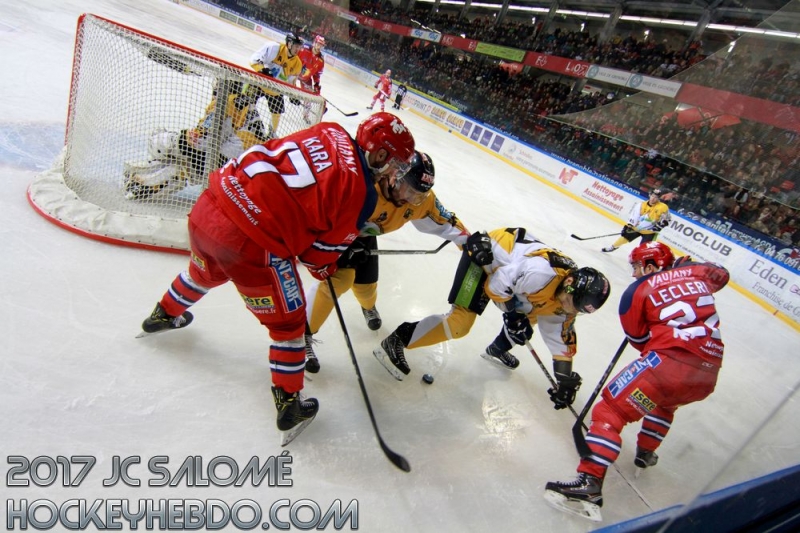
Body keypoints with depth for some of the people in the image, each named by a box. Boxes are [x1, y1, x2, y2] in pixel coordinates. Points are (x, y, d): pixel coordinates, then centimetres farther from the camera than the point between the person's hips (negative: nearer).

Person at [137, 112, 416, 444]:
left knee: (205, 271, 39)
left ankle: (163, 315, 67)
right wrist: (323, 269, 22)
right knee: (287, 322, 14)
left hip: (208, 207, 8)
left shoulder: (327, 131, 9)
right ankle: (289, 404, 29)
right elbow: (323, 251, 0)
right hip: (251, 245, -8)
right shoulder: (362, 192, -7)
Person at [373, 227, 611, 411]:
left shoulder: (565, 300, -5)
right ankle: (396, 340, -12)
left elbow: (562, 338, 4)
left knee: (529, 315, 16)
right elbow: (497, 285, -28)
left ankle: (497, 350, 37)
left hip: (506, 266, 9)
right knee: (460, 322, -18)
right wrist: (513, 314, -17)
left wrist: (566, 379, 5)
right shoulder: (543, 274, -35)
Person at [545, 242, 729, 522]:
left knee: (611, 409, -4)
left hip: (671, 362, -7)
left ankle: (589, 482, -15)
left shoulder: (637, 291, 3)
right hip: (708, 374, 7)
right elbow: (721, 275, 39)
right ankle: (646, 452, 42)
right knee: (665, 400, 37)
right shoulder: (696, 271, 16)